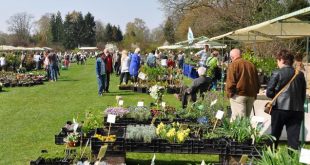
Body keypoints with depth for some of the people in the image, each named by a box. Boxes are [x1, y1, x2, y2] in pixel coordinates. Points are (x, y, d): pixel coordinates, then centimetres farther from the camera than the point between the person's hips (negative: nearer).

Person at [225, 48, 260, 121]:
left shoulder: (234, 64, -3)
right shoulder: (251, 65, 17)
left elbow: (230, 81, -11)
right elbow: (257, 81, 20)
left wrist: (229, 93, -3)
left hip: (239, 95, -6)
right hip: (251, 95, 7)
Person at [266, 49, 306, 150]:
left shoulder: (277, 73, -8)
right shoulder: (300, 74, 5)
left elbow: (269, 93, -6)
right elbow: (303, 94, 10)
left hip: (280, 109, -3)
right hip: (297, 110, 3)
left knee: (274, 136, 12)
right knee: (294, 138, 5)